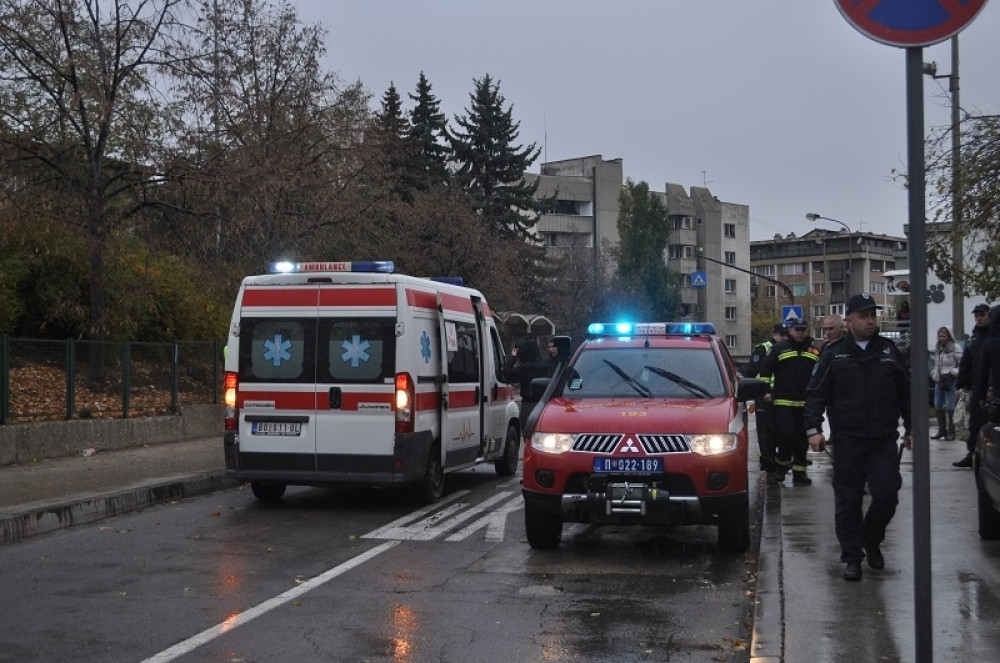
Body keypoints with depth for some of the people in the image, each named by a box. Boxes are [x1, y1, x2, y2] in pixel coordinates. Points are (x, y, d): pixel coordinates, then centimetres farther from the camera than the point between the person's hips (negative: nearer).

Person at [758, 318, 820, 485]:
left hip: (806, 403, 3)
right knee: (785, 434, -13)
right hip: (783, 402, -3)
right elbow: (766, 370, 4)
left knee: (802, 439, 7)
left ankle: (799, 471, 14)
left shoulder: (815, 351, 11)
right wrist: (766, 391, -3)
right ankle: (781, 464, 9)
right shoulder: (779, 349, 3)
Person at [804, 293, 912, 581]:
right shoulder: (835, 355, 3)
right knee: (848, 500, 2)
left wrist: (911, 428, 14)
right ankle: (852, 557, 13)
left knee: (887, 492, -6)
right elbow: (816, 393, 1)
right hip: (848, 441, -1)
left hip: (884, 439, 1)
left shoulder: (889, 351, 8)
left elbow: (906, 392, 14)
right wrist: (813, 428, -10)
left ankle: (871, 540, 20)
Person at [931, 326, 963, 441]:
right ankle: (941, 430, 19)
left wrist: (952, 373, -17)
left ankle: (951, 431, 0)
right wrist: (933, 374, 13)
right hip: (938, 380, 7)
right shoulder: (937, 348, 14)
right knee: (938, 406, 9)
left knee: (950, 407, -7)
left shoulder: (955, 348, -7)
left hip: (950, 382, -7)